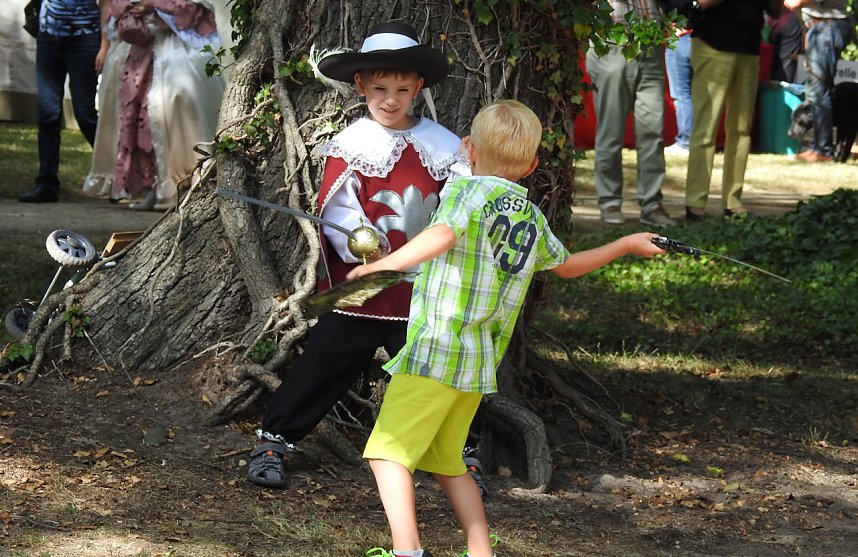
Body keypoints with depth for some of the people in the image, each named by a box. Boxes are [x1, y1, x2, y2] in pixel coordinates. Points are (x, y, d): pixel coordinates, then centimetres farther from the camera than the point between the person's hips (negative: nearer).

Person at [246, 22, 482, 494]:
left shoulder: (443, 145, 3)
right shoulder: (350, 145, -5)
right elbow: (337, 207, -14)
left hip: (421, 291, 2)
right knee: (323, 366, 4)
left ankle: (460, 455, 25)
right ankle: (273, 440, 18)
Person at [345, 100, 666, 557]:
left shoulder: (468, 190, -6)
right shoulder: (533, 219, 15)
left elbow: (444, 234, -27)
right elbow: (568, 265, 31)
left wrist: (383, 265, -30)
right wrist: (627, 244, 46)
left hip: (435, 352, -7)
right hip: (480, 365, 7)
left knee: (387, 454, -8)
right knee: (445, 463, 19)